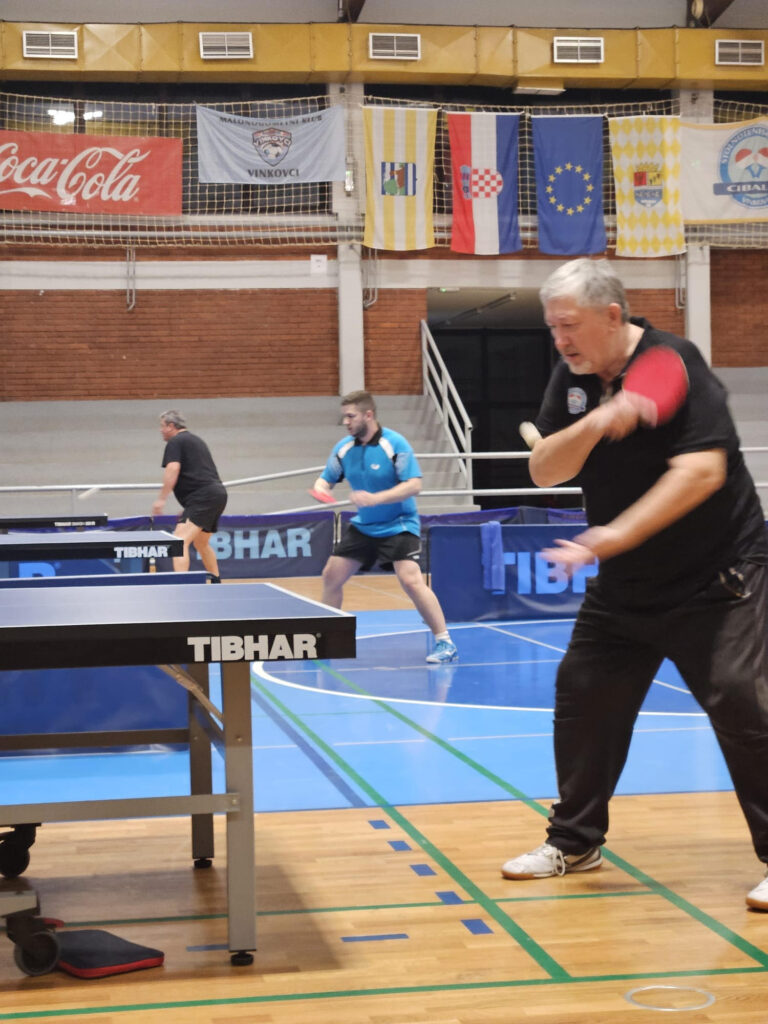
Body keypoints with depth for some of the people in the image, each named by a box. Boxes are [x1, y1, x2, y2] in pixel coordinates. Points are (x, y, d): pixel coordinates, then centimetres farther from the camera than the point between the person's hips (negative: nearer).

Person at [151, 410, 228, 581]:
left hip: (203, 496, -10)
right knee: (201, 543, 27)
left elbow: (173, 469, -17)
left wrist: (161, 499, -18)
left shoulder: (175, 443, -1)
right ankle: (216, 583, 36)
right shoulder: (197, 440, 27)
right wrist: (188, 507, 33)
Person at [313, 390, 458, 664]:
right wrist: (321, 489, -16)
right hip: (362, 526, 7)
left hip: (398, 526, -6)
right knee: (331, 576, 6)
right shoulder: (343, 448, 0)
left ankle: (445, 642, -14)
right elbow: (325, 479, 9)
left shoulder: (394, 444, -17)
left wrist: (375, 498, -31)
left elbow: (414, 485, -22)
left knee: (411, 580, -22)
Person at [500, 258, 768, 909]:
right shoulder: (573, 378, 3)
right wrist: (595, 424, -22)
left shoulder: (674, 362, -18)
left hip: (716, 580, -7)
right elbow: (545, 471, -3)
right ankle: (575, 842, 25)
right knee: (582, 698, 8)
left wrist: (617, 535, -30)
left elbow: (701, 470, -27)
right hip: (624, 587, 7)